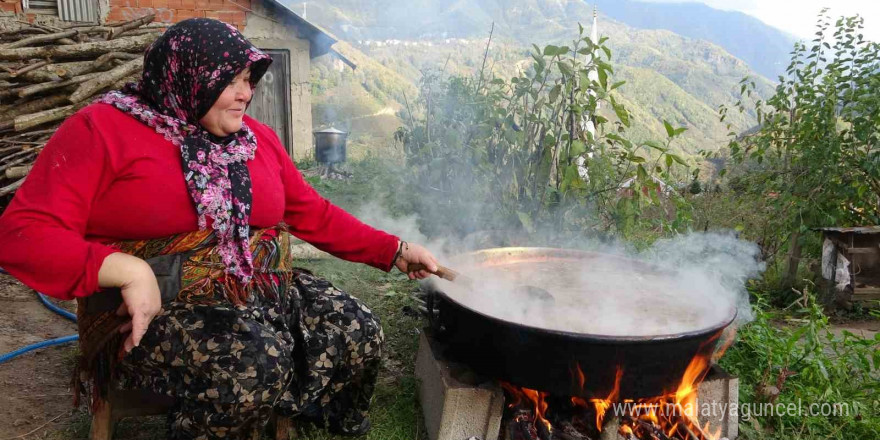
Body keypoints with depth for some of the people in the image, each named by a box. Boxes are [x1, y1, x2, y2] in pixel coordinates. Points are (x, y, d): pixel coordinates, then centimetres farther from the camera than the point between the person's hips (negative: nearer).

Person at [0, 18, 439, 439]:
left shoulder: (257, 138, 11)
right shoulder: (103, 130, -5)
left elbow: (314, 214, 15)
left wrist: (395, 250, 9)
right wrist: (127, 271, -25)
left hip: (264, 290, 6)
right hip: (158, 307, -5)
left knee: (358, 332, -14)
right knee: (256, 361, -33)